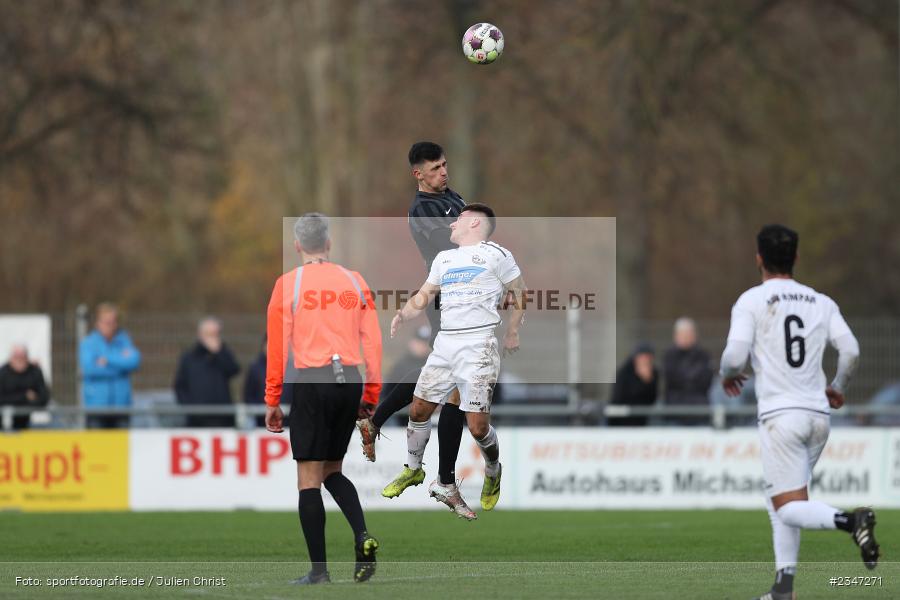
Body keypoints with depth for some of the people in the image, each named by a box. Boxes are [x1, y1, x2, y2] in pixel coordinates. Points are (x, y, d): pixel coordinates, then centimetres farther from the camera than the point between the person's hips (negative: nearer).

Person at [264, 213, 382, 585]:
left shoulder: (288, 284, -1)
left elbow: (277, 347, -2)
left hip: (311, 383, -4)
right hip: (349, 381, 4)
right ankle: (362, 536, -5)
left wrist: (272, 401, 4)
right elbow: (372, 342, 7)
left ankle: (318, 570, -2)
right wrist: (370, 396, 13)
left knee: (309, 479, 2)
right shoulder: (355, 282, 8)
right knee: (332, 471, 19)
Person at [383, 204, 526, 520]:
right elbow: (424, 296, 22)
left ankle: (493, 473, 18)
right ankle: (413, 470, 30)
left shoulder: (495, 254, 0)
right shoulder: (444, 259, 19)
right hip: (444, 344, 6)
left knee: (478, 427, -9)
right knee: (418, 411, 8)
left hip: (477, 347, -6)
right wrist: (403, 313, 2)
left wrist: (512, 333, 5)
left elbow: (520, 293, 7)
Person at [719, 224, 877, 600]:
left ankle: (849, 521, -35)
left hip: (781, 414, -5)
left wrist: (727, 375, 11)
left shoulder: (751, 301, -3)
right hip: (818, 413, 6)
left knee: (790, 509, -8)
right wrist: (837, 387, 20)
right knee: (778, 499, 20)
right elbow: (850, 350, 1)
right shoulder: (821, 302, 9)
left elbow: (735, 356, -12)